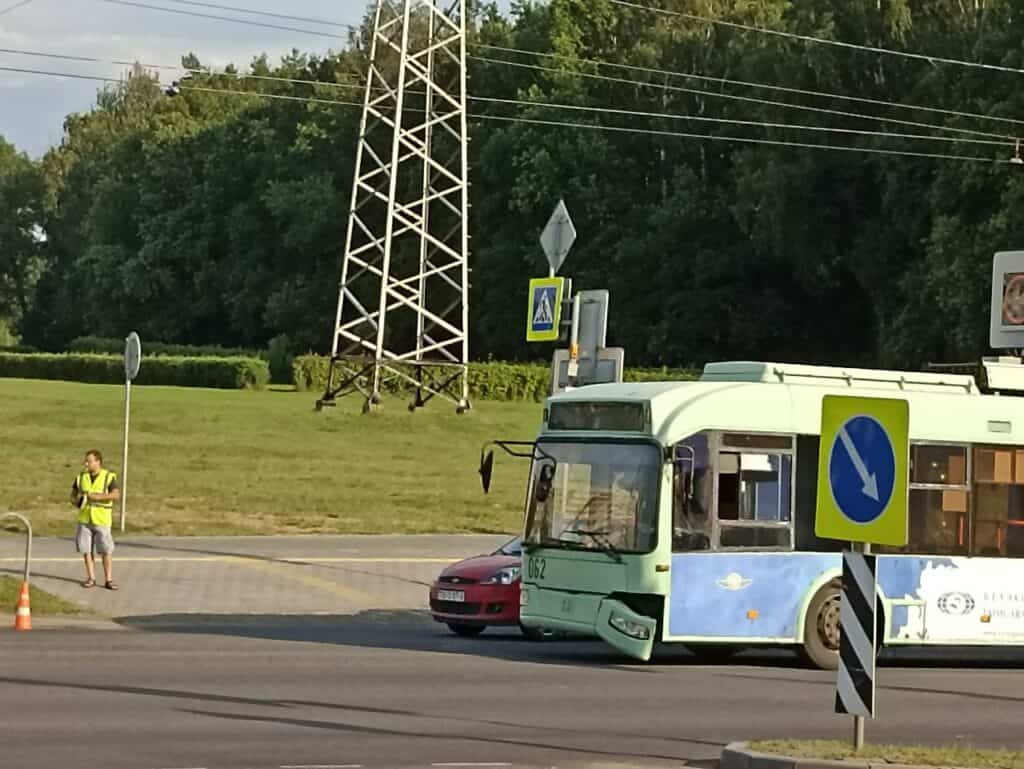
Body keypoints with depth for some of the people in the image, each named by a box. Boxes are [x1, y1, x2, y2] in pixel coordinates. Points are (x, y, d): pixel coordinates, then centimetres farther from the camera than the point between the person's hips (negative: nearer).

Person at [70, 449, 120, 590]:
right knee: (86, 549, 3)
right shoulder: (81, 477, 7)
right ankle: (91, 578, 12)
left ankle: (109, 580, 2)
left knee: (106, 550, -4)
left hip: (101, 520, -4)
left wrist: (98, 496, -27)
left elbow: (116, 495, -19)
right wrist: (76, 501, -8)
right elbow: (73, 495, 15)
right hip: (84, 519, 4)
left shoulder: (109, 477, -6)